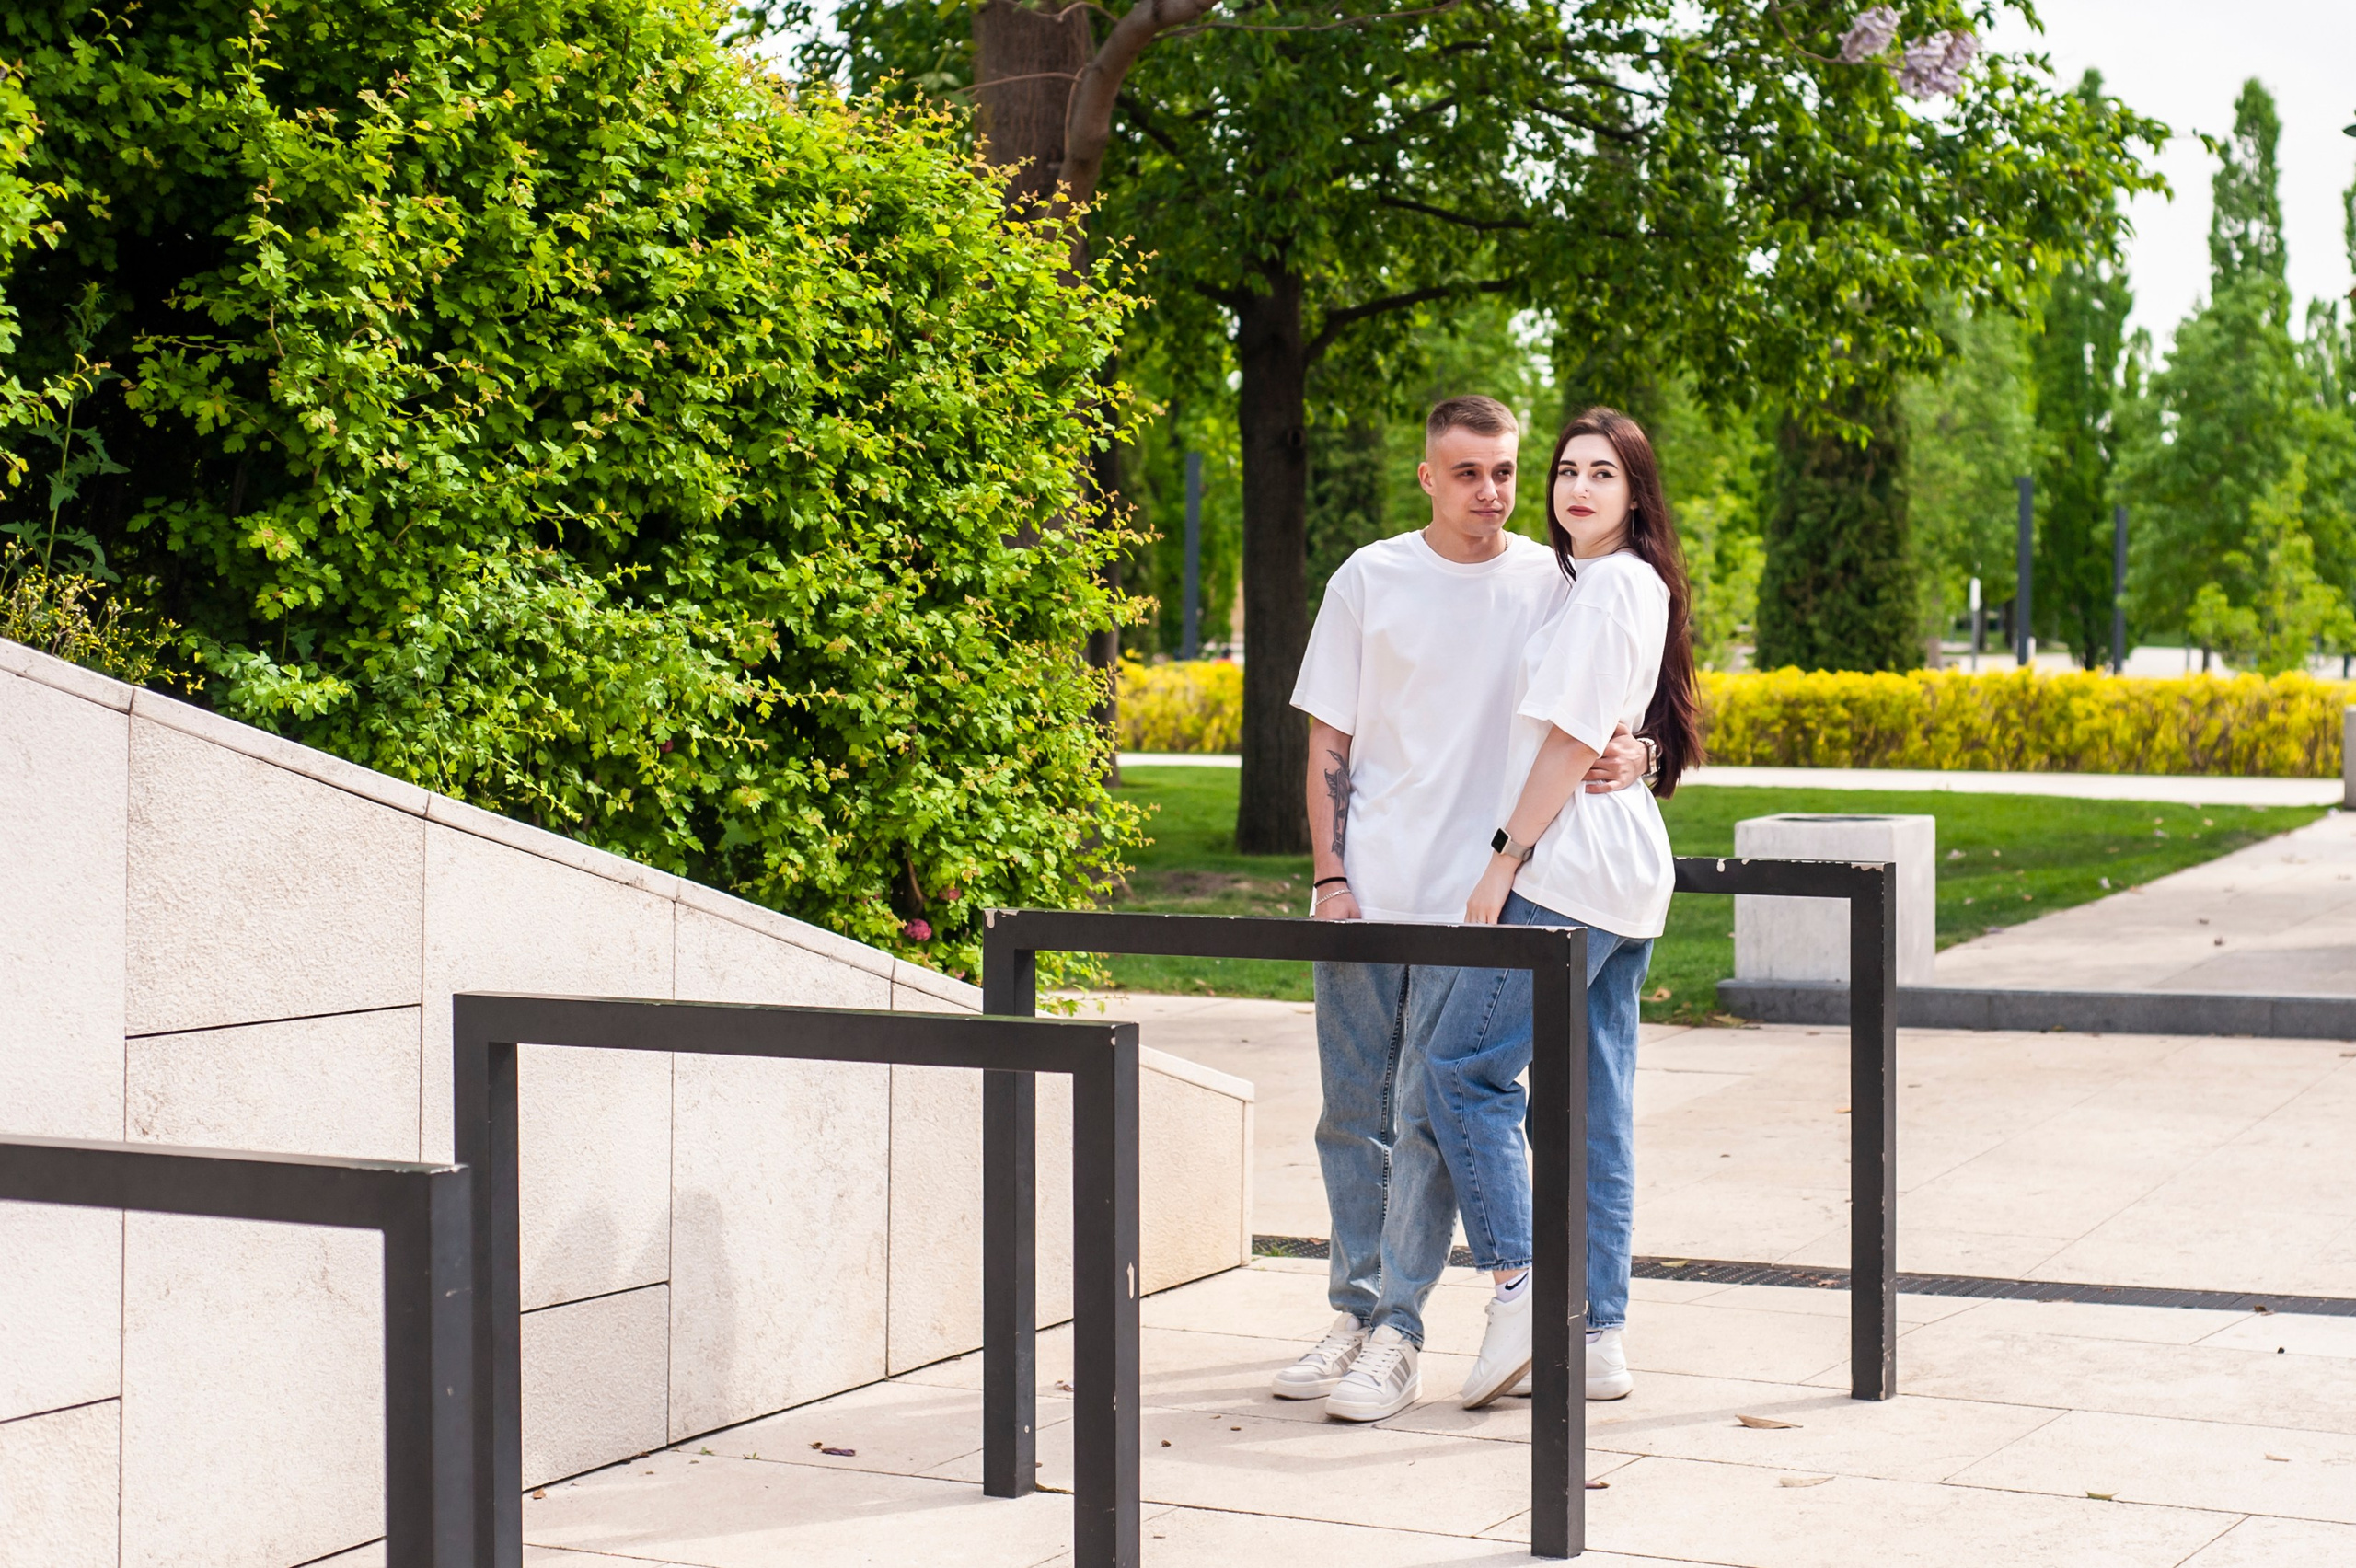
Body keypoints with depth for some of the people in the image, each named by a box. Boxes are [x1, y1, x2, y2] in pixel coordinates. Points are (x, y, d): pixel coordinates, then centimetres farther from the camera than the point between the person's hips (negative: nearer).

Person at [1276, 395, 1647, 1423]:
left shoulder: (1553, 586, 2)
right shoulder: (1369, 581, 4)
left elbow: (1614, 708, 10)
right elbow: (1327, 741, 6)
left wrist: (1632, 755, -14)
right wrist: (1330, 875, -2)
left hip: (1474, 896, -2)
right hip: (1366, 892, 2)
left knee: (1430, 1114, -5)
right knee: (1353, 1112, 9)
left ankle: (1397, 1335, 1)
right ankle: (1355, 1312, 21)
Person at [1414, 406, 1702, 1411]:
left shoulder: (1610, 585, -9)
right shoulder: (1637, 586, 21)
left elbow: (1572, 739, -14)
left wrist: (1505, 862, -12)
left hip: (1567, 873, -10)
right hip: (1626, 876, 10)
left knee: (1464, 1066, -7)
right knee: (1595, 1106, 8)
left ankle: (1515, 1284, -9)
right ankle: (1600, 1337, 9)